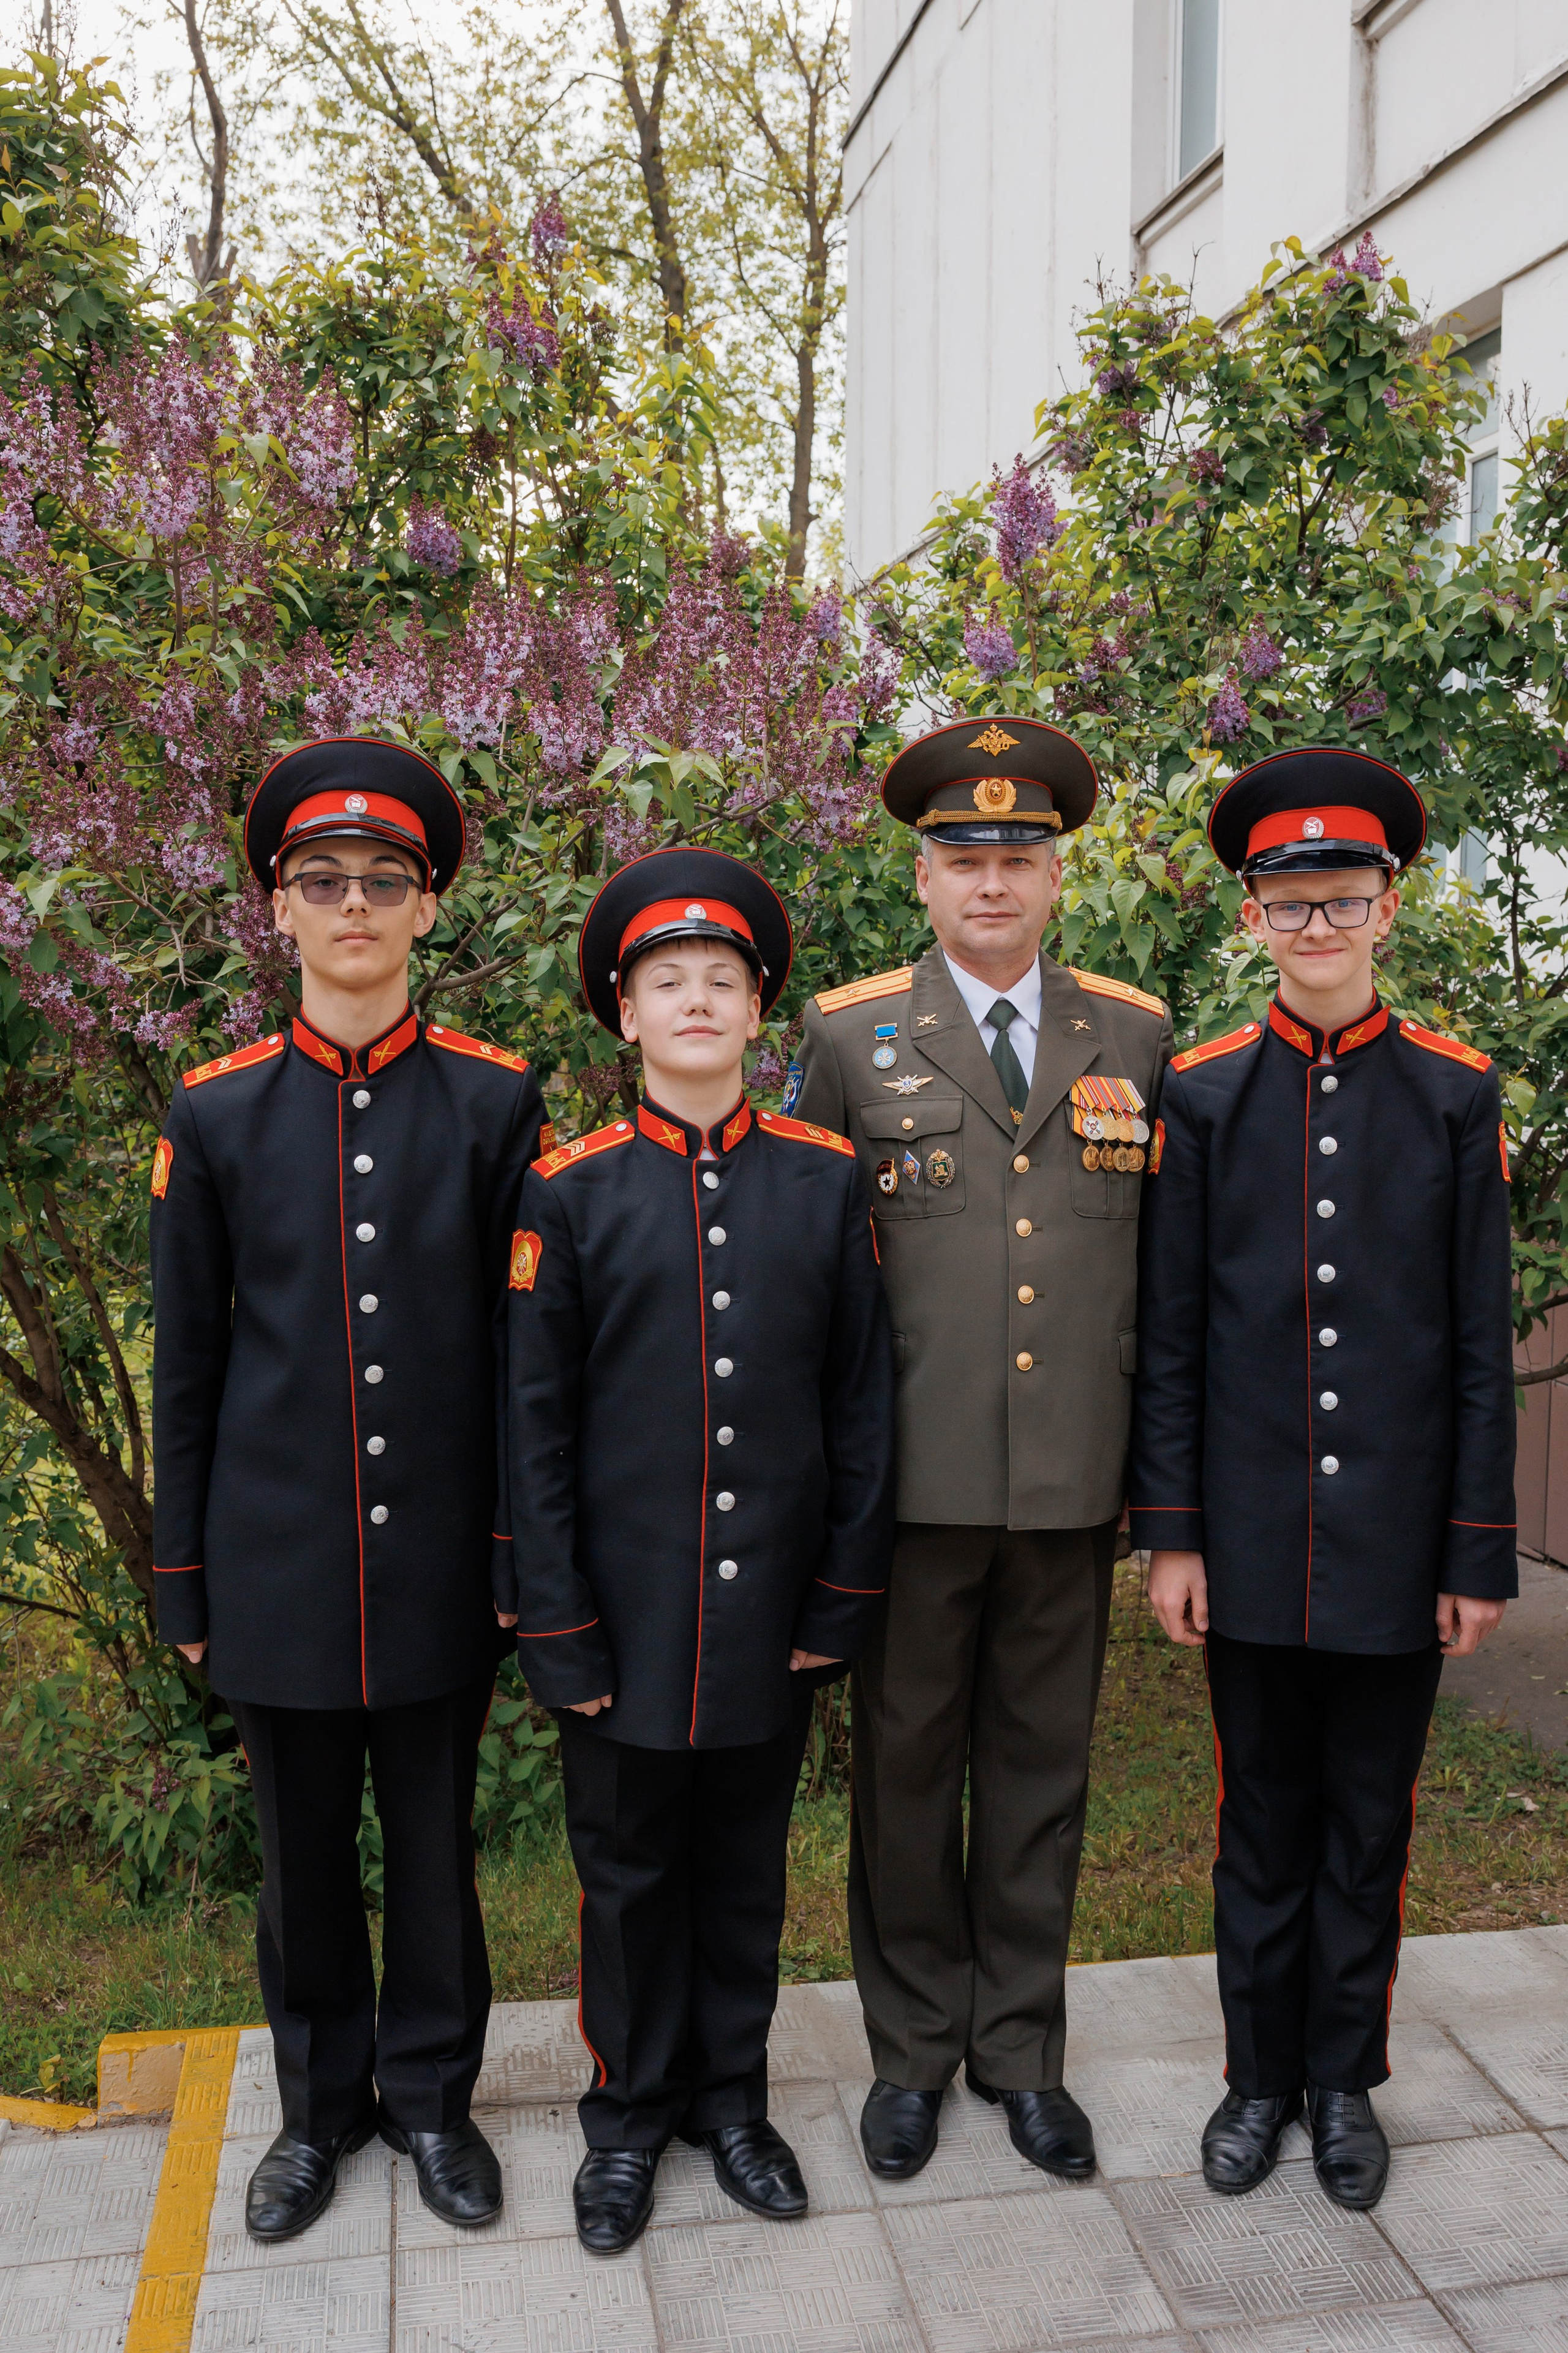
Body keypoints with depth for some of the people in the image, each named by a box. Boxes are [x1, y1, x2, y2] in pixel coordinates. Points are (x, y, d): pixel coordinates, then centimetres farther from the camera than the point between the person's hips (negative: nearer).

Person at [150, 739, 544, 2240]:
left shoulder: (496, 1101, -3)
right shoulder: (216, 1114, -1)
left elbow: (522, 1344, 0)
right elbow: (188, 1365, 4)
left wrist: (521, 1546, 0)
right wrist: (184, 1577, 5)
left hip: (438, 1557, -1)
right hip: (281, 1557, 1)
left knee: (434, 1839, 14)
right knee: (303, 1852, 16)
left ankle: (431, 2091, 36)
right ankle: (322, 2102, 38)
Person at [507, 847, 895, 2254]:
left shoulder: (828, 1180, 0)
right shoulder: (571, 1191, -4)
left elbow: (861, 1402, 2)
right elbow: (538, 1426, -3)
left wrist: (845, 1596, 0)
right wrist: (557, 1630, -5)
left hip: (772, 1609, 1)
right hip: (628, 1610, -1)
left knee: (746, 1866, 17)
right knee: (630, 1869, 14)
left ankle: (733, 2097, 37)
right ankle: (631, 2111, 36)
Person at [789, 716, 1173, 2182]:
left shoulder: (1137, 1035, 6)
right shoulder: (850, 1035, 0)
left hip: (1073, 1479, 2)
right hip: (914, 1477, -1)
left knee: (1042, 1767, 14)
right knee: (906, 1767, 11)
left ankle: (1021, 2047, 33)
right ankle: (913, 2048, 31)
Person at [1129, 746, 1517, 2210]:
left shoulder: (1455, 1093, -1)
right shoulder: (1202, 1096, 0)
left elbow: (1482, 1344, 0)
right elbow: (1167, 1338, 1)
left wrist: (1479, 1552, -2)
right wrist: (1171, 1532, -3)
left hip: (1396, 1544, 0)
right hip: (1251, 1540, 0)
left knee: (1369, 1825, 14)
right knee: (1261, 1821, 14)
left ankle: (1346, 2081, 34)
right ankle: (1260, 2075, 33)